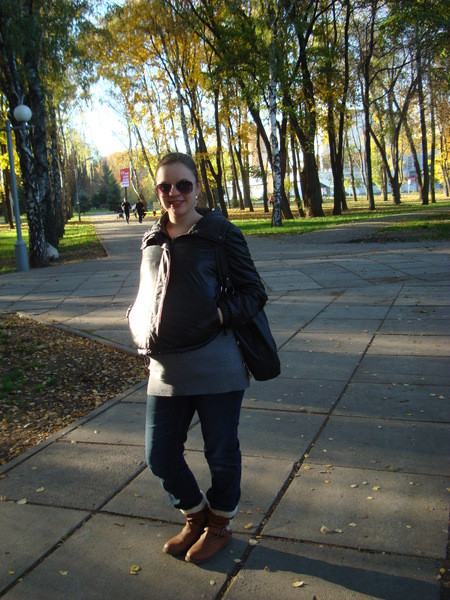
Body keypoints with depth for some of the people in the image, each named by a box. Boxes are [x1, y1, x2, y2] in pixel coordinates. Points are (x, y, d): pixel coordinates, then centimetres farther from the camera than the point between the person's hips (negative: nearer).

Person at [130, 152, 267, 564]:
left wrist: (222, 314, -19)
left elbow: (254, 291, -3)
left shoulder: (220, 233, -4)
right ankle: (196, 515, 39)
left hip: (215, 364, -5)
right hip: (165, 369, 5)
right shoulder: (152, 241, 12)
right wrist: (146, 337, 6)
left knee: (221, 453, 10)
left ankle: (220, 523, 38)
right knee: (160, 455, 11)